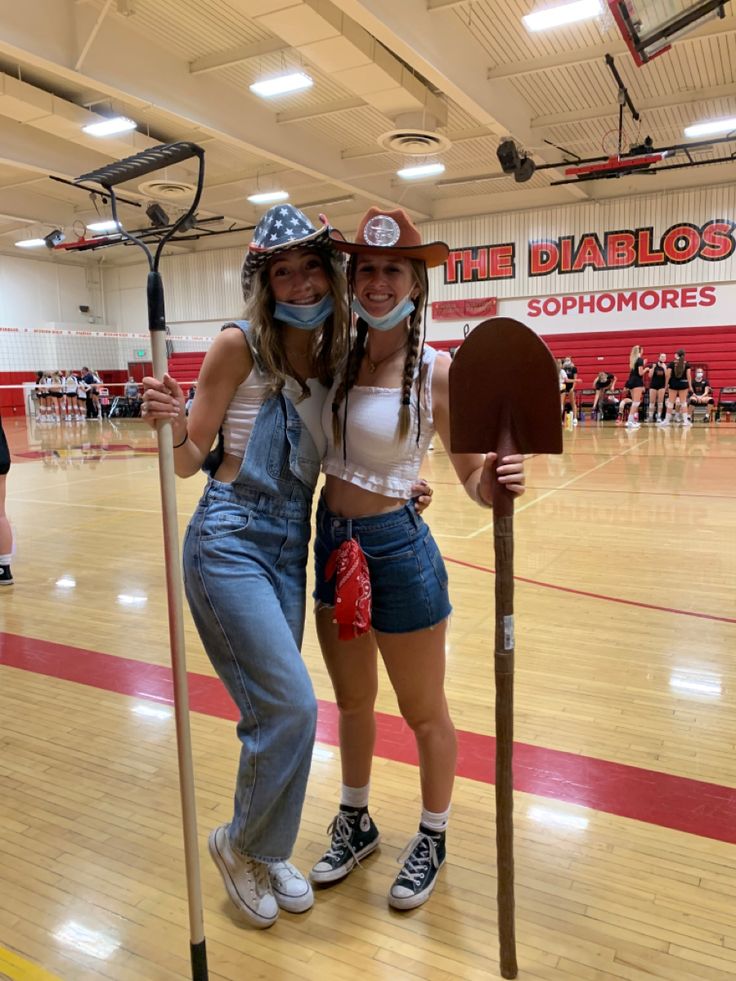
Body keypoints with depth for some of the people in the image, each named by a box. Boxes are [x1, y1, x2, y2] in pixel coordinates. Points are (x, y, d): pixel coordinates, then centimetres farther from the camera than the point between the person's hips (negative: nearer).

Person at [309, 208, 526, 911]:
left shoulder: (436, 371, -13)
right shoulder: (339, 360, 2)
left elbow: (473, 480, -13)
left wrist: (498, 479, -35)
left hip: (397, 548, -5)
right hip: (332, 544, 6)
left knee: (423, 712, 14)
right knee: (352, 702, 22)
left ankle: (432, 840, 40)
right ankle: (355, 825, 46)